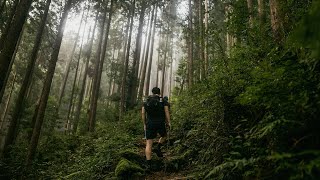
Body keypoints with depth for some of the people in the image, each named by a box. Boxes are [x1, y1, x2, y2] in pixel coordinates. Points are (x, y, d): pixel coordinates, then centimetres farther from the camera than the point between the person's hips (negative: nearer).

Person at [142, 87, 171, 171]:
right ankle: (158, 148, 8)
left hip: (150, 124, 1)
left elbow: (143, 114, 6)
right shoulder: (163, 101, 3)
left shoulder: (146, 102, 9)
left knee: (149, 144, 2)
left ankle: (148, 164, -6)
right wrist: (169, 122, 4)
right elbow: (167, 112, -5)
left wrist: (144, 125, 14)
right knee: (164, 136, 31)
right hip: (160, 123, -1)